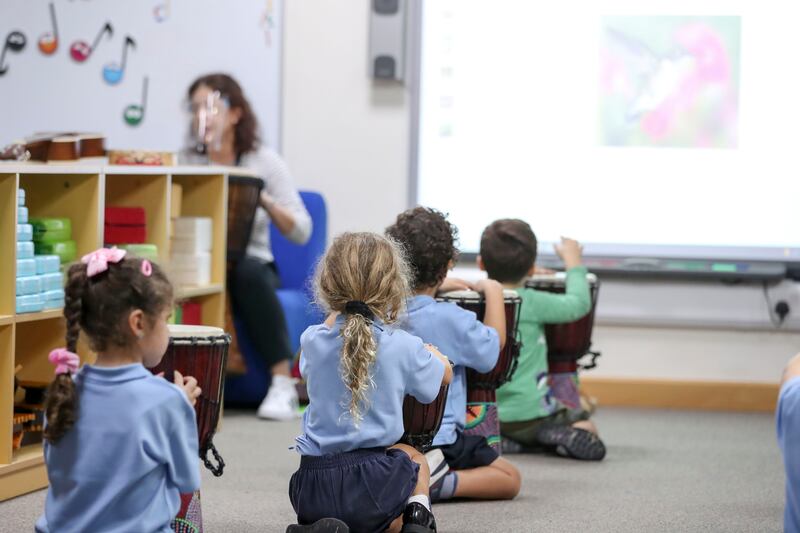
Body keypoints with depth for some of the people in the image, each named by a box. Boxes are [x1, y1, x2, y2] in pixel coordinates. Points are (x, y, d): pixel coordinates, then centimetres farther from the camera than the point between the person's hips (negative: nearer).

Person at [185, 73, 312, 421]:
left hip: (253, 266, 0)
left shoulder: (264, 161, 5)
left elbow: (300, 233, 0)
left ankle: (283, 383, -34)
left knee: (246, 271, -37)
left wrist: (265, 200, -16)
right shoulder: (186, 163, 8)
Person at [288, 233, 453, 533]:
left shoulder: (312, 341, 2)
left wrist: (337, 311, 32)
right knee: (413, 458, 33)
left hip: (312, 489, 1)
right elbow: (444, 374, 18)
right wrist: (427, 349, 35)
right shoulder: (403, 347, -5)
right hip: (376, 483, -1)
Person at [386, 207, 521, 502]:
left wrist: (434, 288, 25)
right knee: (509, 478, 8)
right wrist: (493, 292, 5)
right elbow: (492, 347, -4)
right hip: (439, 441, -6)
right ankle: (439, 484, -15)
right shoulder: (450, 319, -21)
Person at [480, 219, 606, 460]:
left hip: (484, 415, 4)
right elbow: (579, 304, -3)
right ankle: (566, 437, -11)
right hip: (530, 412, -4)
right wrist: (573, 262, 10)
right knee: (587, 428, 19)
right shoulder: (531, 303, -15)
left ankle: (501, 441, 4)